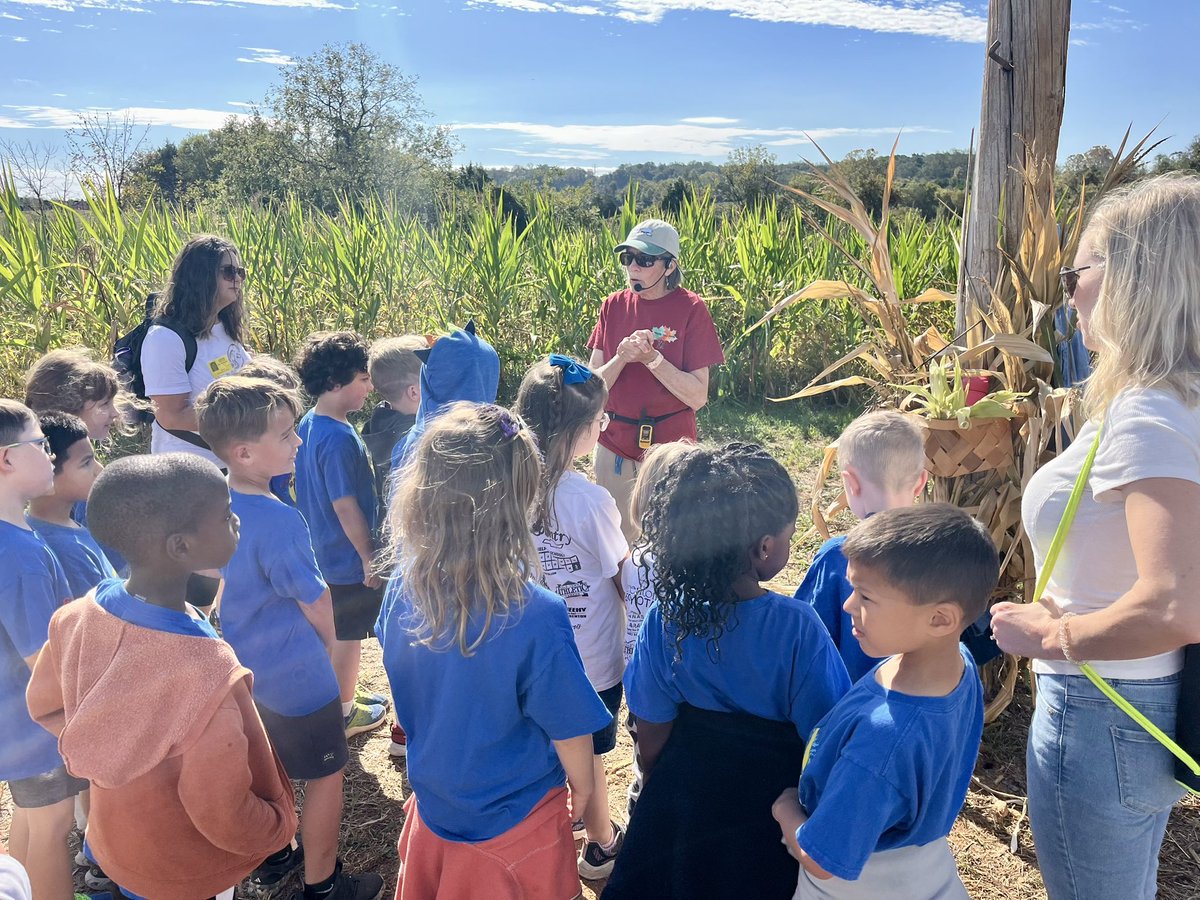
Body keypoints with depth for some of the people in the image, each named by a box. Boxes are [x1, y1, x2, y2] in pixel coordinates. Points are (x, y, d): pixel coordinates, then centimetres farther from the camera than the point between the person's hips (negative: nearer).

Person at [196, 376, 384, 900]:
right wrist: (327, 643, 3)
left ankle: (273, 857, 46)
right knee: (325, 778, 12)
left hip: (245, 672, 8)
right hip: (297, 677, -8)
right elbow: (317, 605, -19)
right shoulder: (278, 521, -31)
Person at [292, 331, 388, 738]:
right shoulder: (340, 438, -27)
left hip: (322, 552, 9)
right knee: (348, 637, 9)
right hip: (349, 559, -9)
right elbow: (346, 507, -25)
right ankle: (344, 714, 26)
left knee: (334, 632, 23)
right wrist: (370, 558, -16)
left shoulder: (308, 424, 2)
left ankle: (341, 694, 41)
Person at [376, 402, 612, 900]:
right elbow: (567, 728, -18)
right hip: (515, 823, -4)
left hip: (432, 807, 4)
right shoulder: (536, 618, -33)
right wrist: (582, 787, -1)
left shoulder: (402, 591, -18)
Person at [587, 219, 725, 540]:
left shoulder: (690, 310, -10)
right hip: (615, 445, 4)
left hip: (670, 445, -4)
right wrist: (621, 359, -20)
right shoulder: (614, 306, 1)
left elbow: (698, 397, -14)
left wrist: (651, 358, -23)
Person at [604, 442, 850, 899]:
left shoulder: (665, 618, -21)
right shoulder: (797, 626, -29)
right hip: (768, 807, -1)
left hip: (683, 801, 2)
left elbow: (651, 739, -10)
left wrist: (654, 788, 10)